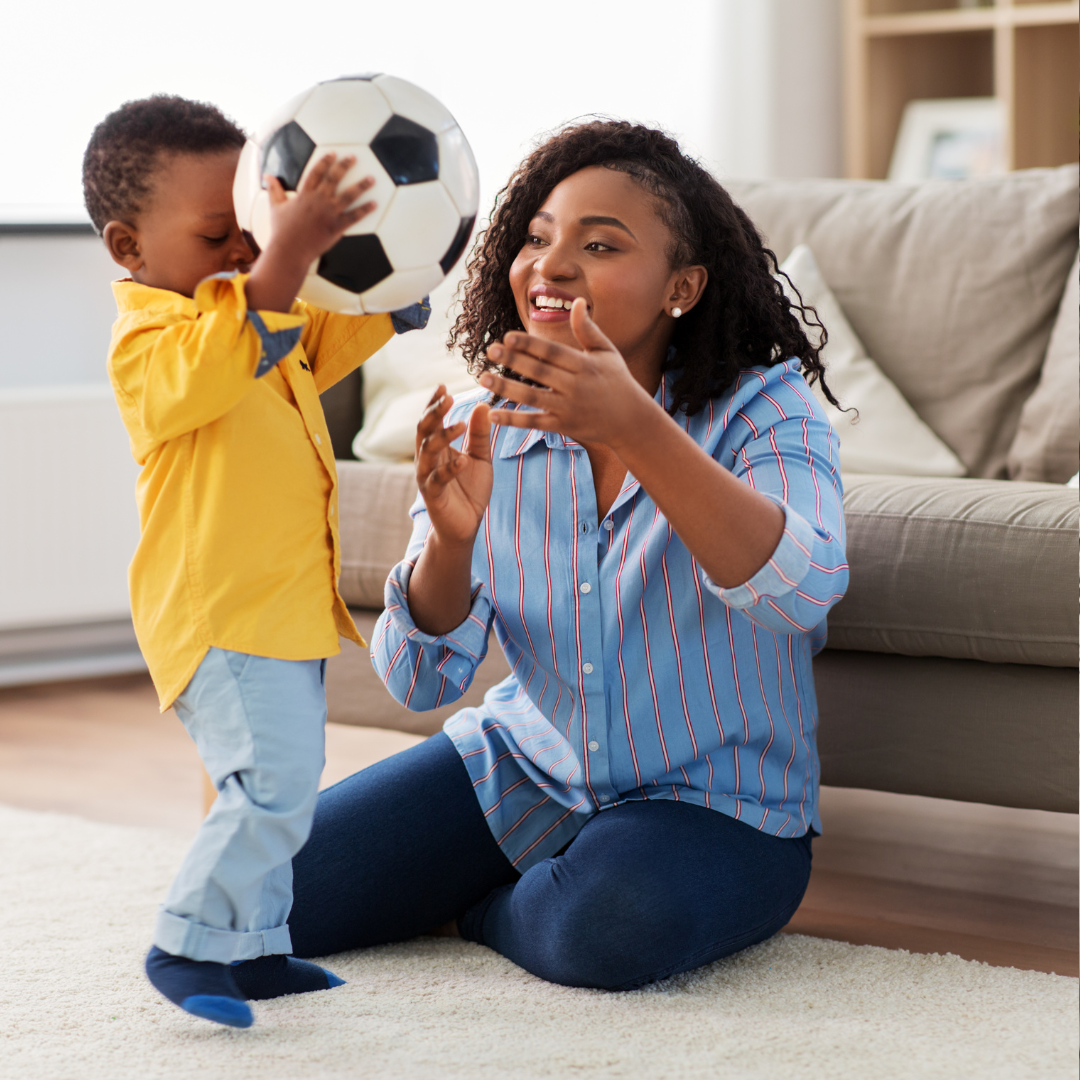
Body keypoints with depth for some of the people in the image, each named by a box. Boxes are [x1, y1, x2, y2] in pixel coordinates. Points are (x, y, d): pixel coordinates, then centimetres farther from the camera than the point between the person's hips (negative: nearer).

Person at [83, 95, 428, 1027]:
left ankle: (255, 949, 27)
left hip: (287, 608, 10)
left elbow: (347, 329, 22)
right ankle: (187, 945, -8)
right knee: (272, 783, -19)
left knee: (278, 788, 17)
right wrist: (289, 255, -51)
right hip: (219, 614, -10)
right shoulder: (148, 344, -18)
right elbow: (220, 358, -38)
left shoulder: (272, 320, 13)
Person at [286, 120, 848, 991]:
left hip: (715, 805, -4)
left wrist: (635, 429, -45)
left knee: (611, 926, -36)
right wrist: (450, 540, -28)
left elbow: (802, 592, -35)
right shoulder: (484, 428, -3)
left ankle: (477, 911, 1)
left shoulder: (765, 408, -14)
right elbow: (420, 682, -6)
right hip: (522, 768, 4)